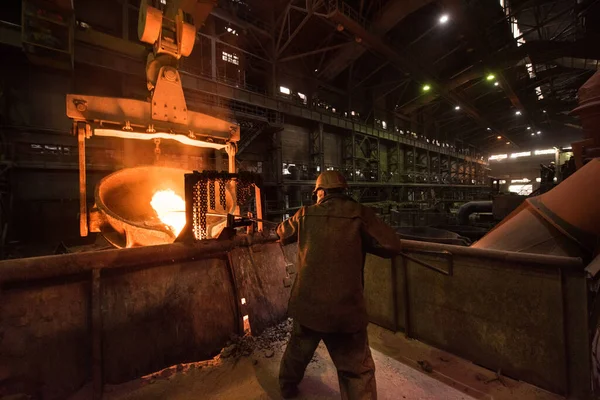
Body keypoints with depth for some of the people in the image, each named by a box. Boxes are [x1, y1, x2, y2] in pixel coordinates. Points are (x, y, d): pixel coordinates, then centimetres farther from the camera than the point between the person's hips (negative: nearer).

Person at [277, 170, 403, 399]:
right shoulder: (360, 214, -10)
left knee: (298, 350, 29)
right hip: (345, 308, -3)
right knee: (357, 371, 14)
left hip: (307, 304, 4)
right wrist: (361, 241, 6)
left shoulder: (306, 215, -1)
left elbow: (283, 234, 17)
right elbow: (392, 246, -9)